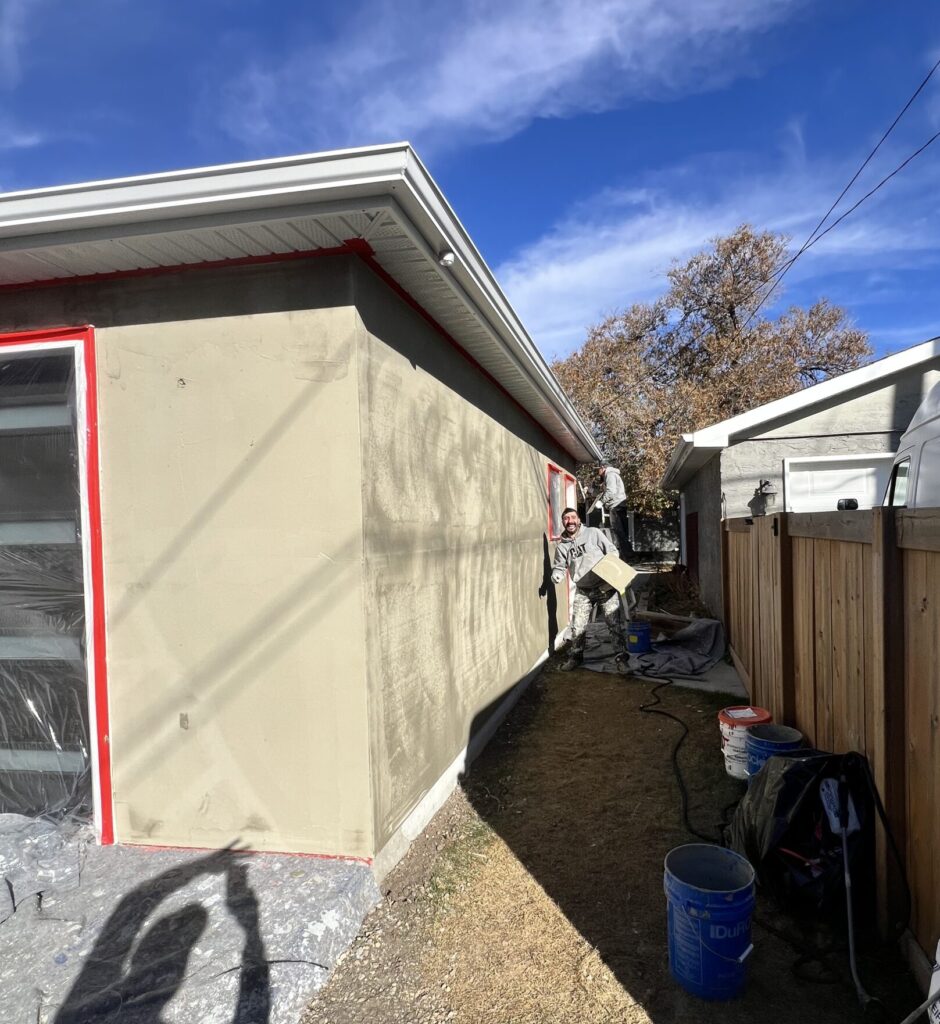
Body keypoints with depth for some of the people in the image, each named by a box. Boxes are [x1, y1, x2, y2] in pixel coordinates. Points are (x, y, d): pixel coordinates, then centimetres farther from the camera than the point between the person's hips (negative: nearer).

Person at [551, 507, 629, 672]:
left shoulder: (593, 533, -4)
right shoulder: (562, 546, 5)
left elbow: (612, 551, -1)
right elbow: (559, 567, 11)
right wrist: (556, 576, -12)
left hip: (605, 586, -3)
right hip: (583, 591, 3)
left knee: (614, 624, -1)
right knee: (577, 627, 6)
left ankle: (621, 658, 11)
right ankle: (575, 656, 25)